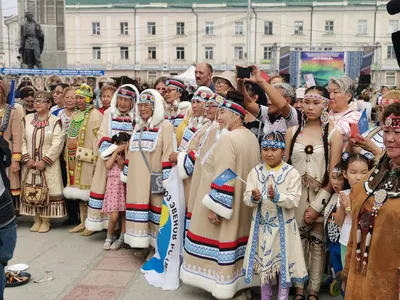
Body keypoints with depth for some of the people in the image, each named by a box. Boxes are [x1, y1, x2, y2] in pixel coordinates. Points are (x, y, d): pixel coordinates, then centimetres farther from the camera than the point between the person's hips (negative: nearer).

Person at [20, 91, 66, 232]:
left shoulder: (55, 121, -5)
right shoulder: (26, 119, 7)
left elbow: (57, 144, -12)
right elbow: (22, 140, 4)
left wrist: (44, 160, -16)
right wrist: (26, 158, -8)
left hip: (48, 164, -3)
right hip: (30, 163, 4)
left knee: (47, 191, -1)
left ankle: (46, 221, 10)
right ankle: (37, 220, 18)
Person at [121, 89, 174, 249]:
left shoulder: (165, 125, -6)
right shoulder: (138, 126, 15)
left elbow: (168, 154, -12)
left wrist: (167, 179, -16)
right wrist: (126, 175, 19)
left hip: (154, 178, -6)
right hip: (137, 178, 6)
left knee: (156, 210, -2)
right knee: (138, 209, 8)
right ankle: (140, 241, 17)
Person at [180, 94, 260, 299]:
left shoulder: (228, 138, -20)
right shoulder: (252, 138, 7)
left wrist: (213, 206, -20)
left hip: (226, 203, -9)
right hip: (242, 203, 9)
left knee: (222, 240, 3)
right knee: (237, 237, 16)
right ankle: (240, 282, 25)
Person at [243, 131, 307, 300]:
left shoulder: (291, 173, -8)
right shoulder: (256, 171, 0)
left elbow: (294, 200, -16)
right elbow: (246, 199, -5)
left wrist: (277, 196, -31)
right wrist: (254, 198, -27)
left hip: (283, 225, -3)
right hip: (261, 224, 3)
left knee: (283, 261, 6)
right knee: (263, 260, 15)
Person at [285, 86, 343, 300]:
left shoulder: (333, 134, -4)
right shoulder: (292, 132, 4)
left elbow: (334, 174, -6)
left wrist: (317, 206, -10)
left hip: (321, 198, -2)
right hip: (295, 196, 2)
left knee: (317, 243, 4)